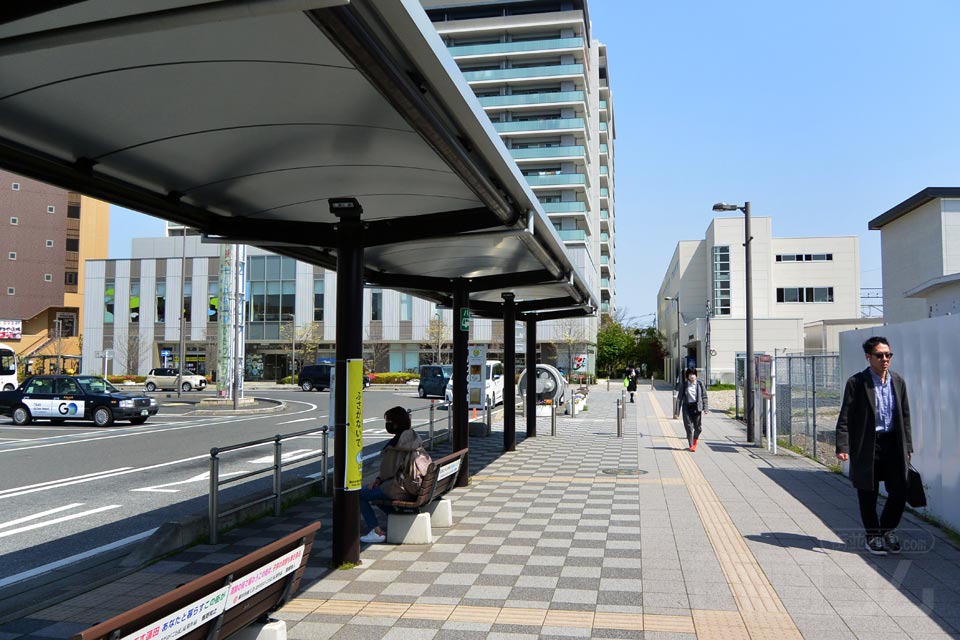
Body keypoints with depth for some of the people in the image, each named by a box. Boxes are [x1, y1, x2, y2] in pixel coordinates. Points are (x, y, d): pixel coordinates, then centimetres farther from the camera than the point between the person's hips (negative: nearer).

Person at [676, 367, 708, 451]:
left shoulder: (700, 383, 2)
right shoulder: (684, 384, -1)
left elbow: (704, 396, 5)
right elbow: (679, 397, 1)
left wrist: (706, 408, -1)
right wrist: (678, 410, -2)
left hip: (697, 407, 1)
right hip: (687, 407, -1)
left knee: (698, 427, 4)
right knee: (689, 427, -2)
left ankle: (695, 438, 35)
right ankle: (691, 445, 9)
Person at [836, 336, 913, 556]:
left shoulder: (898, 381, 7)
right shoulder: (857, 382, -8)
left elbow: (905, 416, 13)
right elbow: (845, 417, -9)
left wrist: (907, 447, 10)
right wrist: (843, 447, -16)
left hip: (893, 443, 4)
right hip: (867, 445, -4)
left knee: (900, 492, 3)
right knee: (868, 493, 6)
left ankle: (888, 530, 27)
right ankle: (873, 536, 23)